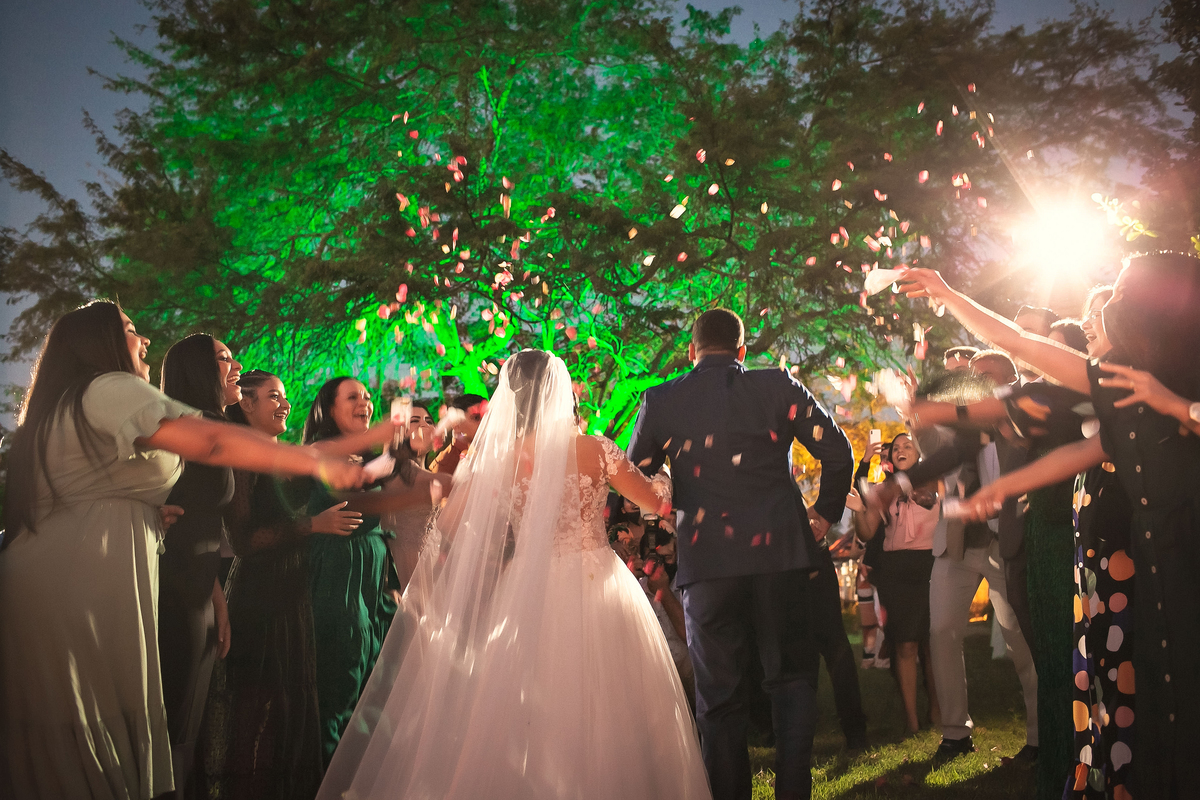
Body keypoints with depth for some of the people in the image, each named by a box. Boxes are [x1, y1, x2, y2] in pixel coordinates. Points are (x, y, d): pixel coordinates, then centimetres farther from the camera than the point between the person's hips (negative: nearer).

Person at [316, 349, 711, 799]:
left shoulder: (498, 456, -3)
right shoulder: (594, 449, -6)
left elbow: (448, 527, 1)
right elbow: (656, 500, 5)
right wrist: (664, 478, 23)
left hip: (531, 595, 2)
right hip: (597, 589, -2)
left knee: (532, 717, 11)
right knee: (608, 710, 9)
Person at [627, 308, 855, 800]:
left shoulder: (661, 402, 3)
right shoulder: (779, 387, 2)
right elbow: (838, 452, 2)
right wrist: (825, 512, 16)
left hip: (706, 561, 0)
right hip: (780, 552, 0)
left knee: (720, 695, 9)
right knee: (792, 676, 14)